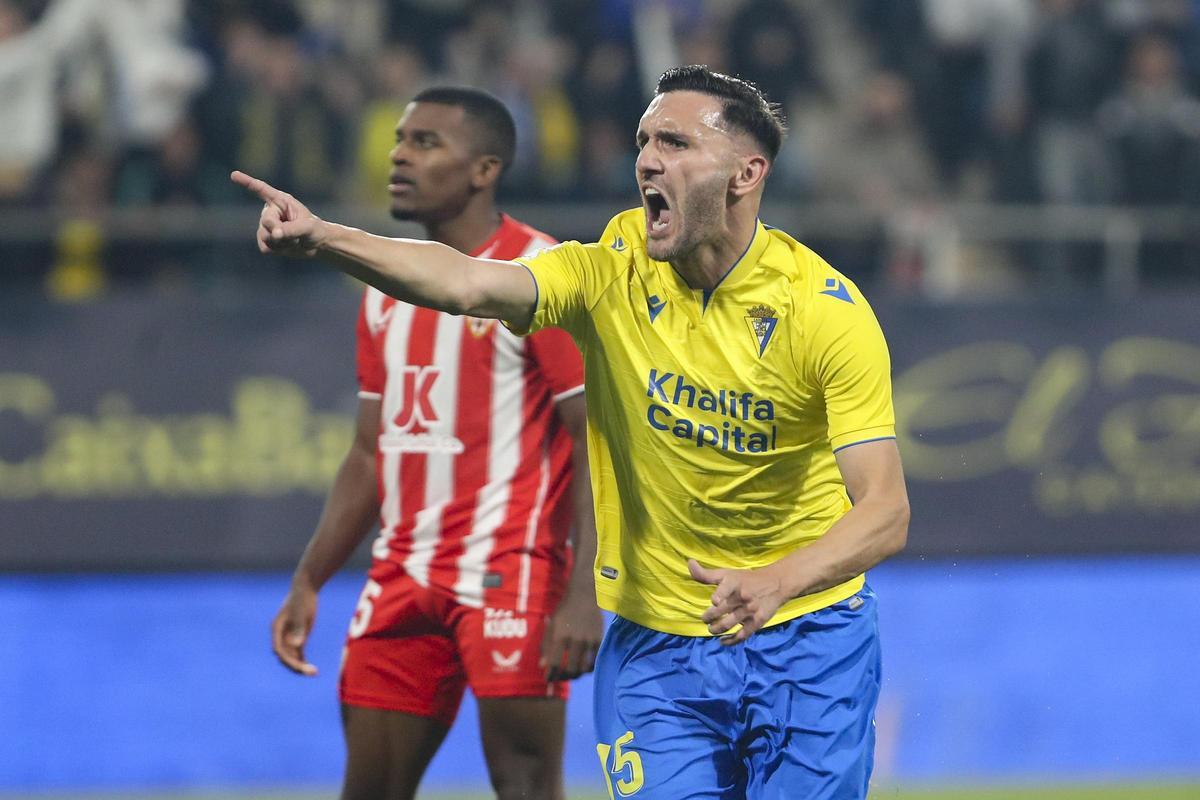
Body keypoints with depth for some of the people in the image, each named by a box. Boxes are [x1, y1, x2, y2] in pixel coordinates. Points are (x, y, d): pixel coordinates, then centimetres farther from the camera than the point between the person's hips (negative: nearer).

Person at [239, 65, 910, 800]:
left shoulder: (830, 310, -15)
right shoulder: (612, 271, -9)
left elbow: (886, 514, -20)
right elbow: (469, 283, -27)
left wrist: (776, 583, -39)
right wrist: (322, 238, -45)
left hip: (805, 639, -2)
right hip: (654, 645, 2)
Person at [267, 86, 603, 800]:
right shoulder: (388, 291, 15)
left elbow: (596, 440, -13)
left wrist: (585, 593, -22)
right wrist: (308, 583, 13)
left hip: (510, 574, -7)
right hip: (403, 577, 7)